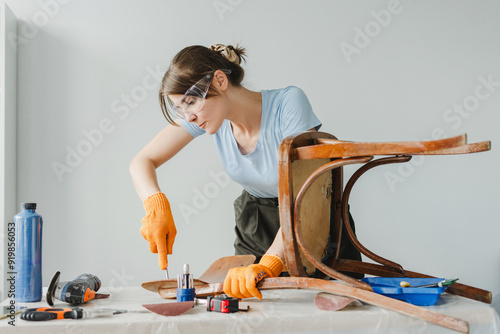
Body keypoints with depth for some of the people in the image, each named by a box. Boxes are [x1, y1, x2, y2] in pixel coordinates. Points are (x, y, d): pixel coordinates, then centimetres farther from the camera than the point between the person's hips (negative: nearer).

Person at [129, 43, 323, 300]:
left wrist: (268, 265, -46)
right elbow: (142, 162, -8)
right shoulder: (209, 113, -14)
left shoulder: (289, 103, -28)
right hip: (254, 222, 4)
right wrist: (156, 205, -30)